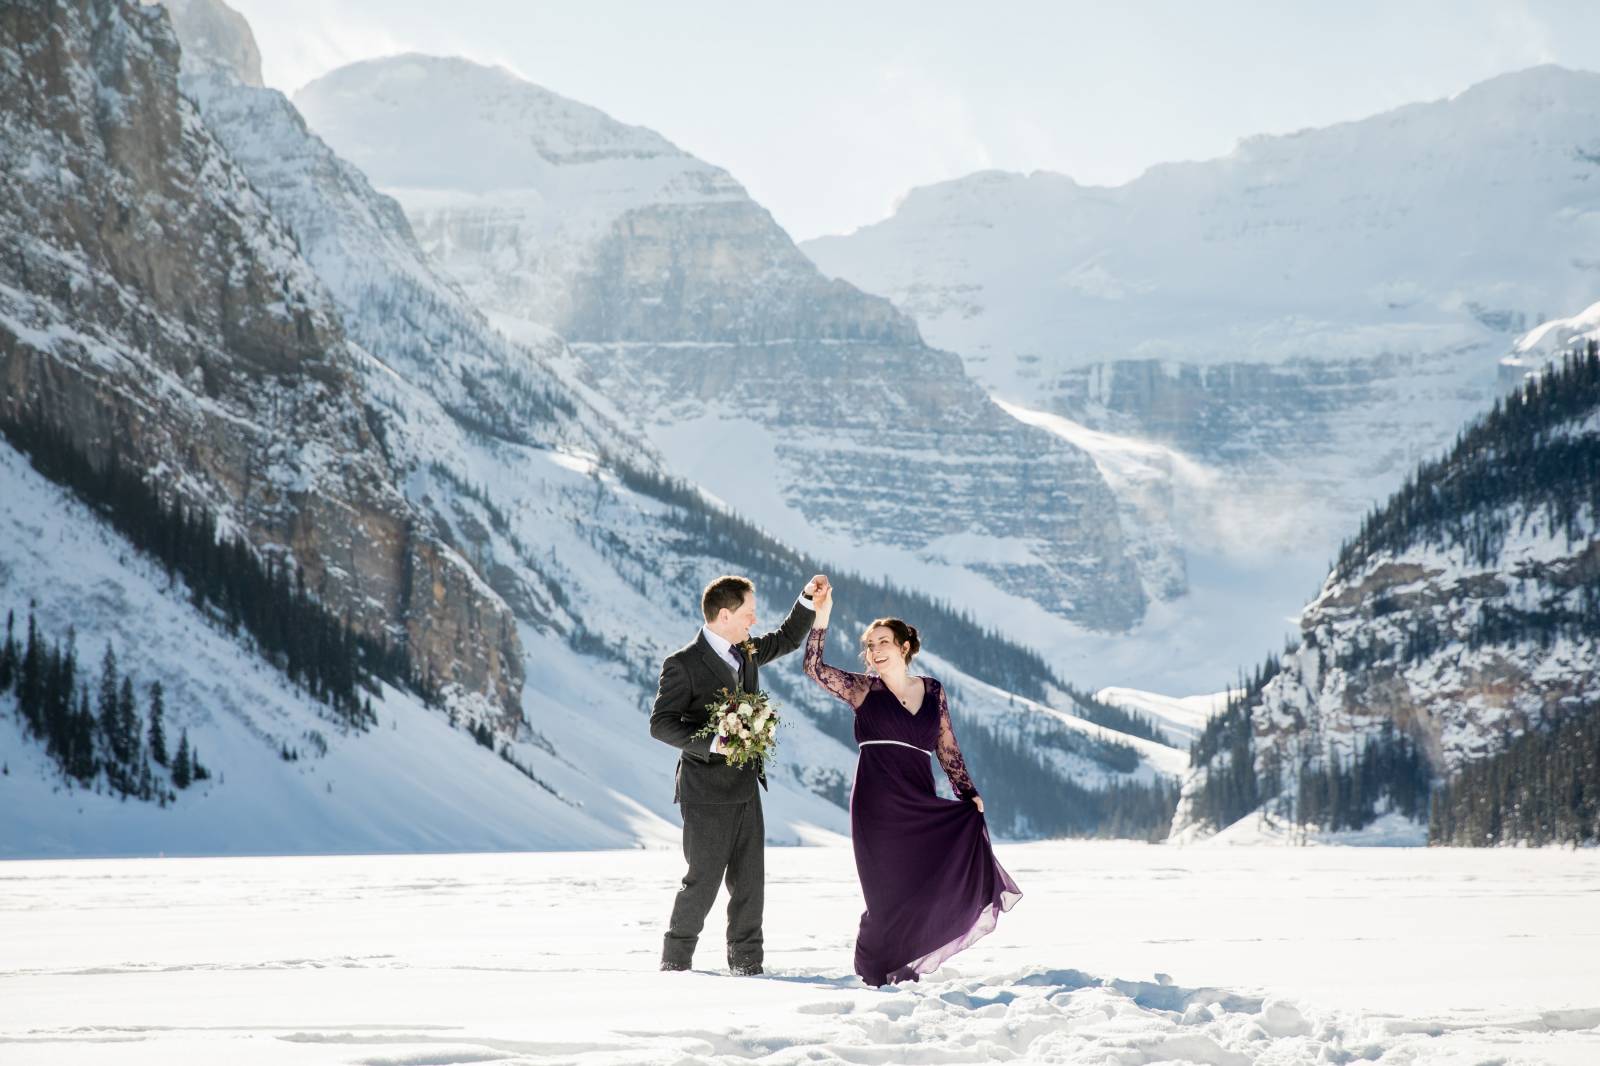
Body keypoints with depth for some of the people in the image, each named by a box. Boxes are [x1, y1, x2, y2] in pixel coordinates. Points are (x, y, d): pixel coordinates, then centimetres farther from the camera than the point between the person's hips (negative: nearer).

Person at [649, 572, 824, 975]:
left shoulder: (746, 652, 9)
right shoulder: (683, 665, -12)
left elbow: (787, 639, 27)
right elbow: (661, 723, -14)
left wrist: (807, 600, 11)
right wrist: (712, 744, -26)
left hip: (745, 788, 7)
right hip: (706, 789, -7)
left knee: (749, 880, 8)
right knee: (704, 879, -3)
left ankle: (746, 963, 15)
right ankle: (674, 962, 10)